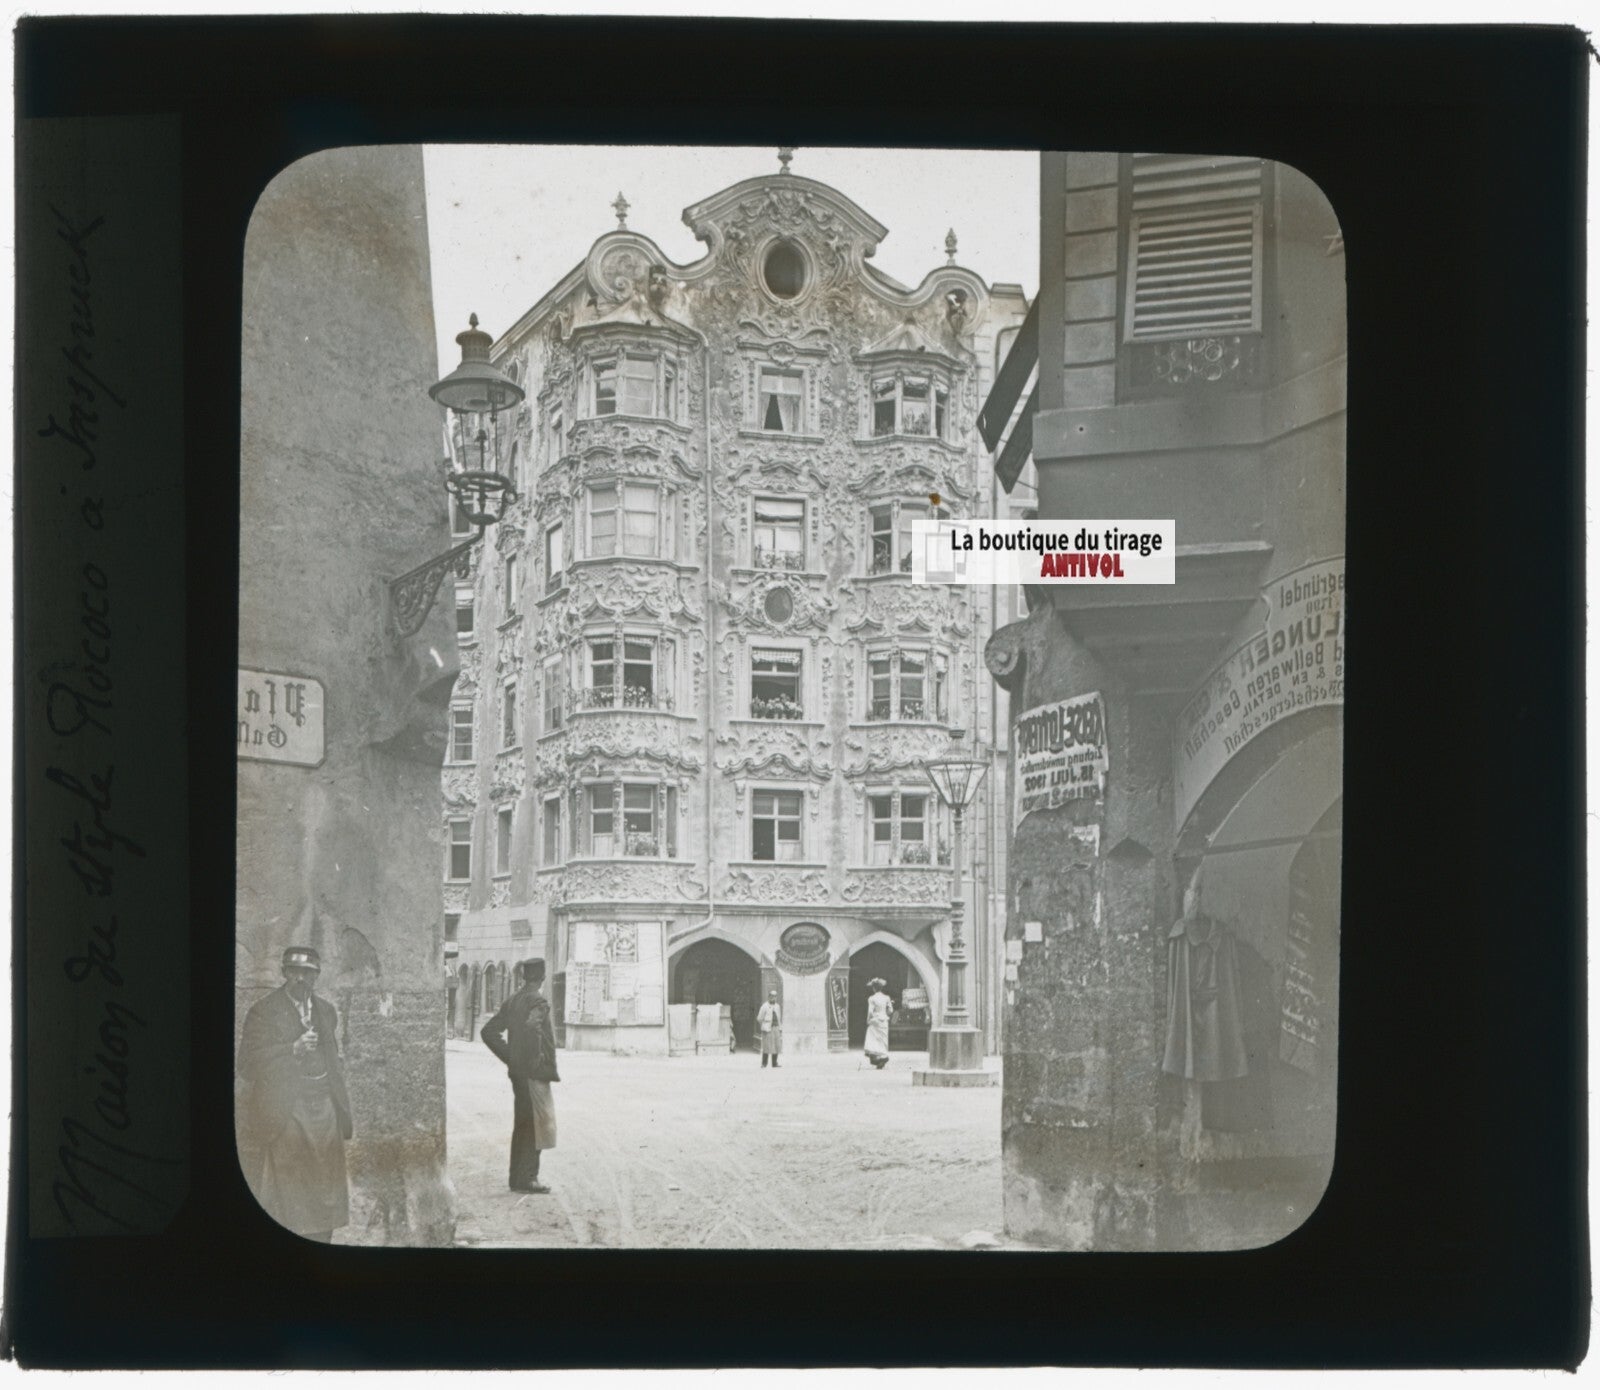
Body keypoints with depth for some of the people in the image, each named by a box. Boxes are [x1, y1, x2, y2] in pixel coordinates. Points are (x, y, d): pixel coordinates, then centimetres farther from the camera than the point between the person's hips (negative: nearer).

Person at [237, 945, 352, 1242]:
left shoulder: (326, 1011, 16)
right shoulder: (263, 1011, -1)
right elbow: (247, 1064, -8)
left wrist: (343, 1111, 16)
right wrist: (293, 1049, -18)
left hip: (324, 1107, 5)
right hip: (285, 1112, -5)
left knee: (327, 1189, 4)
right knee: (287, 1192, -9)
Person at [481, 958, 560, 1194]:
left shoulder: (512, 1002, 12)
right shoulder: (537, 1002, -14)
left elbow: (488, 1032, 15)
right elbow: (531, 1026, -33)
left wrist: (509, 1056, 15)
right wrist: (538, 1059, -22)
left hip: (517, 1071, 8)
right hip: (534, 1074, -8)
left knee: (522, 1124, 14)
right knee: (536, 1124, -3)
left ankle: (519, 1177, 19)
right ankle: (526, 1179, -3)